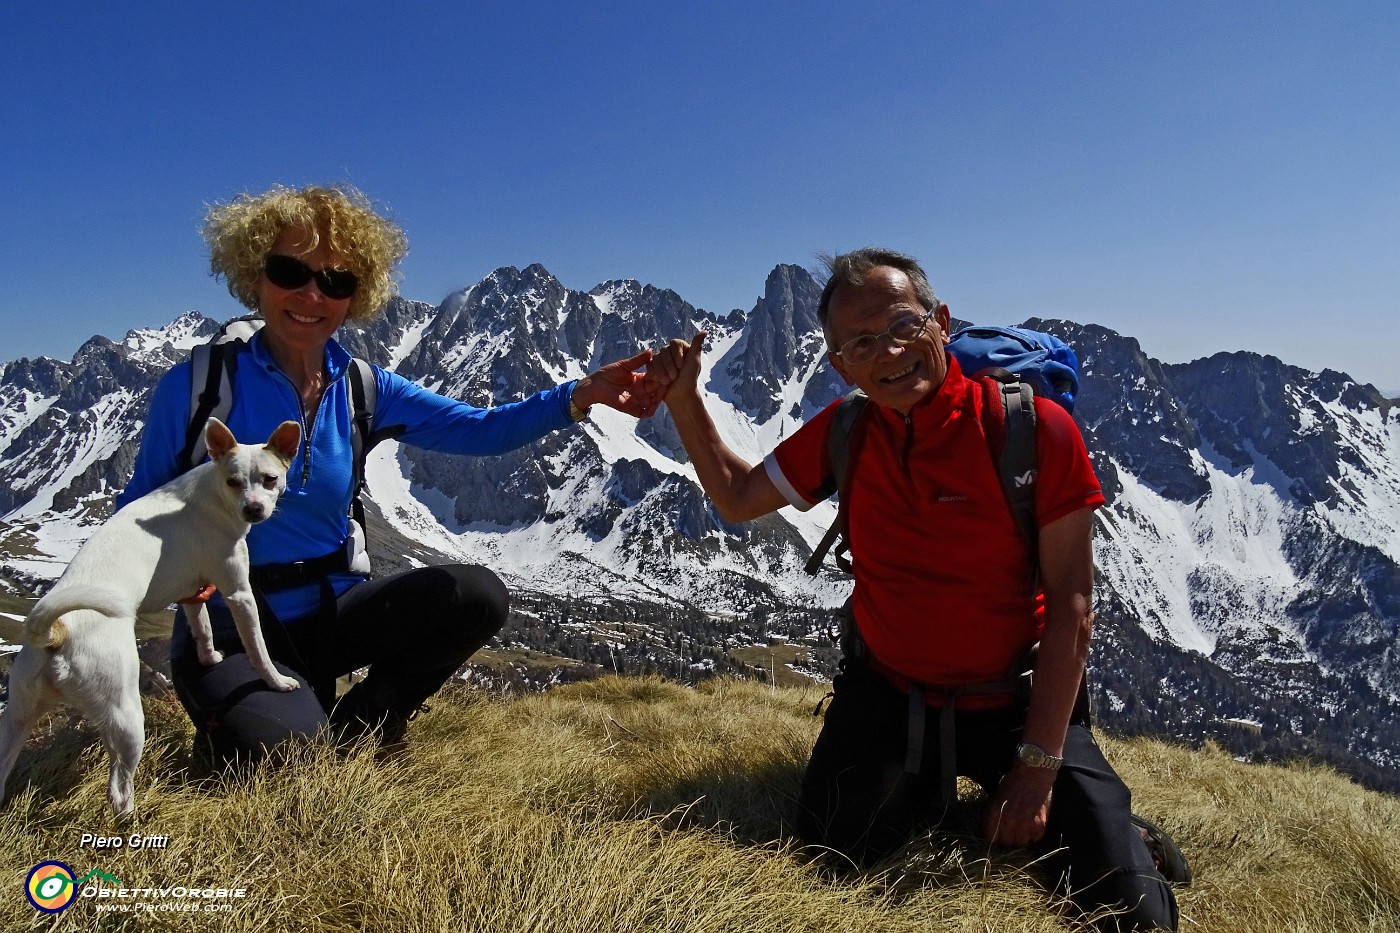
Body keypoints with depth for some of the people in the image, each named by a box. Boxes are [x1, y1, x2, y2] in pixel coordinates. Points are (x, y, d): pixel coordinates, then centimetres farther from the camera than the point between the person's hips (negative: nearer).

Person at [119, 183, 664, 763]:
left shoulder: (363, 391, -1)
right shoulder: (196, 385, -10)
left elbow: (481, 430, -9)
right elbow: (140, 508, -1)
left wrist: (581, 394, -24)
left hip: (329, 611, 4)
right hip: (228, 628, -3)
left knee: (477, 596, -18)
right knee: (281, 752, -31)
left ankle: (355, 723, 6)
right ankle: (226, 724, 9)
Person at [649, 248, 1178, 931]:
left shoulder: (1034, 429, -17)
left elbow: (1070, 606, -14)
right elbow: (737, 497, 8)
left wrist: (1038, 765, -14)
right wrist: (683, 398, -4)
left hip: (1014, 702, -2)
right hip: (885, 693, 3)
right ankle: (925, 788, 27)